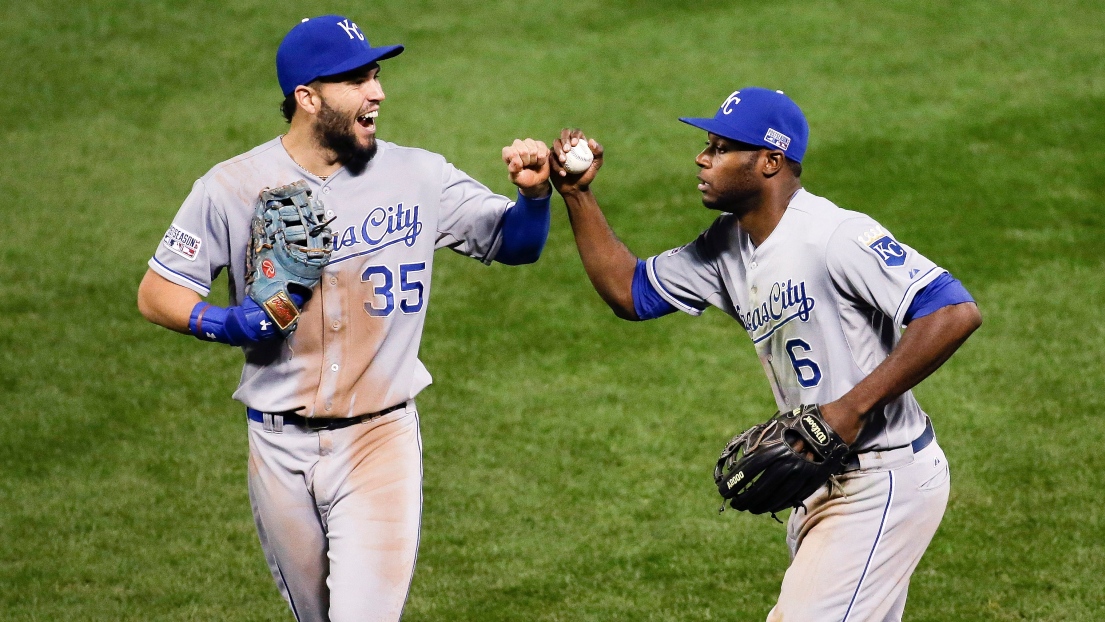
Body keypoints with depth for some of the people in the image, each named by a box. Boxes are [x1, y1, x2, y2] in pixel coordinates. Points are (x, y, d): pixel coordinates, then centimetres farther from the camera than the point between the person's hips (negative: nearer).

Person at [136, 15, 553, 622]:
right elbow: (155, 293, 1)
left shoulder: (416, 176, -3)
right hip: (280, 447, 1)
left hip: (381, 439, -1)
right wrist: (225, 323, -18)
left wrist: (534, 192, -19)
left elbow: (515, 243, 3)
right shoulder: (233, 187, -5)